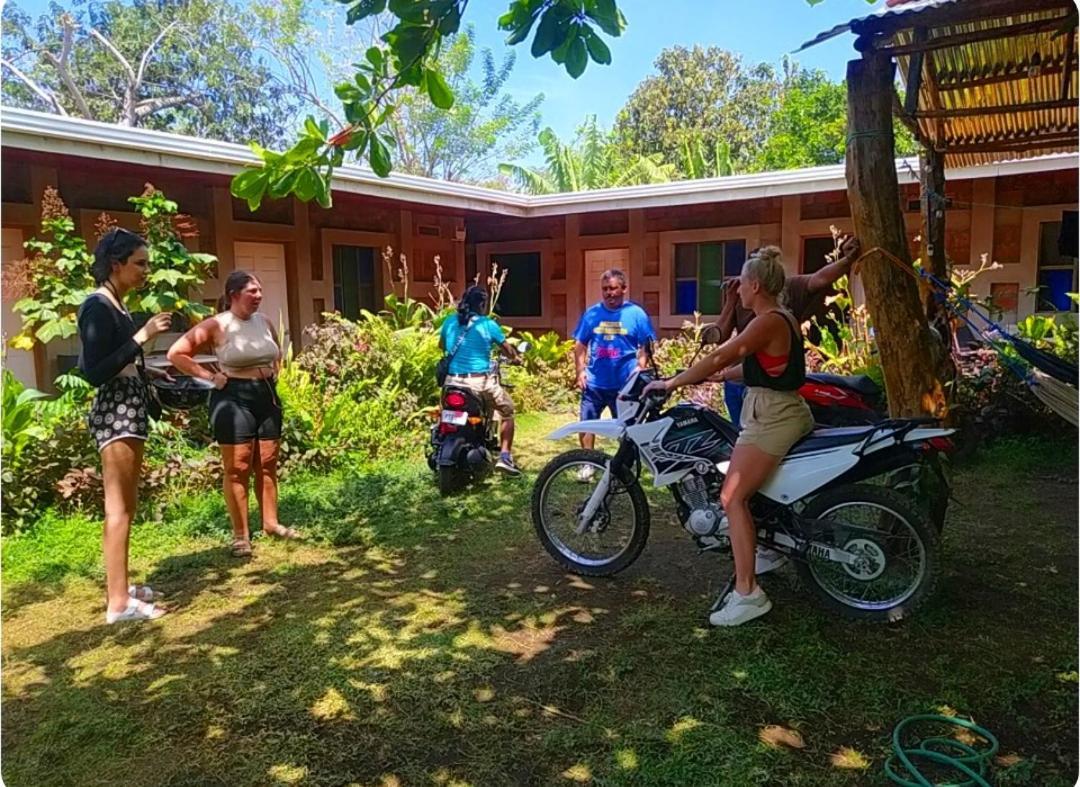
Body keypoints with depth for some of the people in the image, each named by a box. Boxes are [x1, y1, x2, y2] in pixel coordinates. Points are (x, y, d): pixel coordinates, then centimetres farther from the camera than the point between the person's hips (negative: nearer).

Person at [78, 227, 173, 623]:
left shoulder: (115, 306, 13)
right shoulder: (97, 307, -14)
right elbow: (94, 372, -21)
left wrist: (145, 370, 24)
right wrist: (142, 337, -23)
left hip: (130, 409, 10)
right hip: (115, 411, -10)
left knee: (126, 504, 14)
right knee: (119, 507, -8)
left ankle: (120, 586, 24)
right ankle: (118, 602, -3)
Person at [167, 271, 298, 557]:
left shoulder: (263, 321, 7)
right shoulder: (216, 325, -10)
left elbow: (277, 352, 28)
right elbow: (176, 353, -12)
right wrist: (209, 376, -13)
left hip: (267, 395, 6)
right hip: (233, 398, -6)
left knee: (267, 464, 12)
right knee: (237, 468, -1)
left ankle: (271, 523, 24)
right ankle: (241, 535, 6)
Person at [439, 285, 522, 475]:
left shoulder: (450, 322, 7)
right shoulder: (488, 325, -5)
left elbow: (441, 346, 25)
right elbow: (508, 350, 7)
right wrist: (515, 357, 30)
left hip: (453, 381, 4)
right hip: (481, 381, -4)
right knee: (507, 412, 15)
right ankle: (504, 457, 5)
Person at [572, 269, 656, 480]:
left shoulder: (636, 313, -2)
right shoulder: (591, 313, 4)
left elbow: (646, 347, 0)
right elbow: (580, 344, 9)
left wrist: (639, 370, -13)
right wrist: (581, 370, 0)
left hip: (625, 384, -2)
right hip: (594, 383, 2)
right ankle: (588, 463, 18)